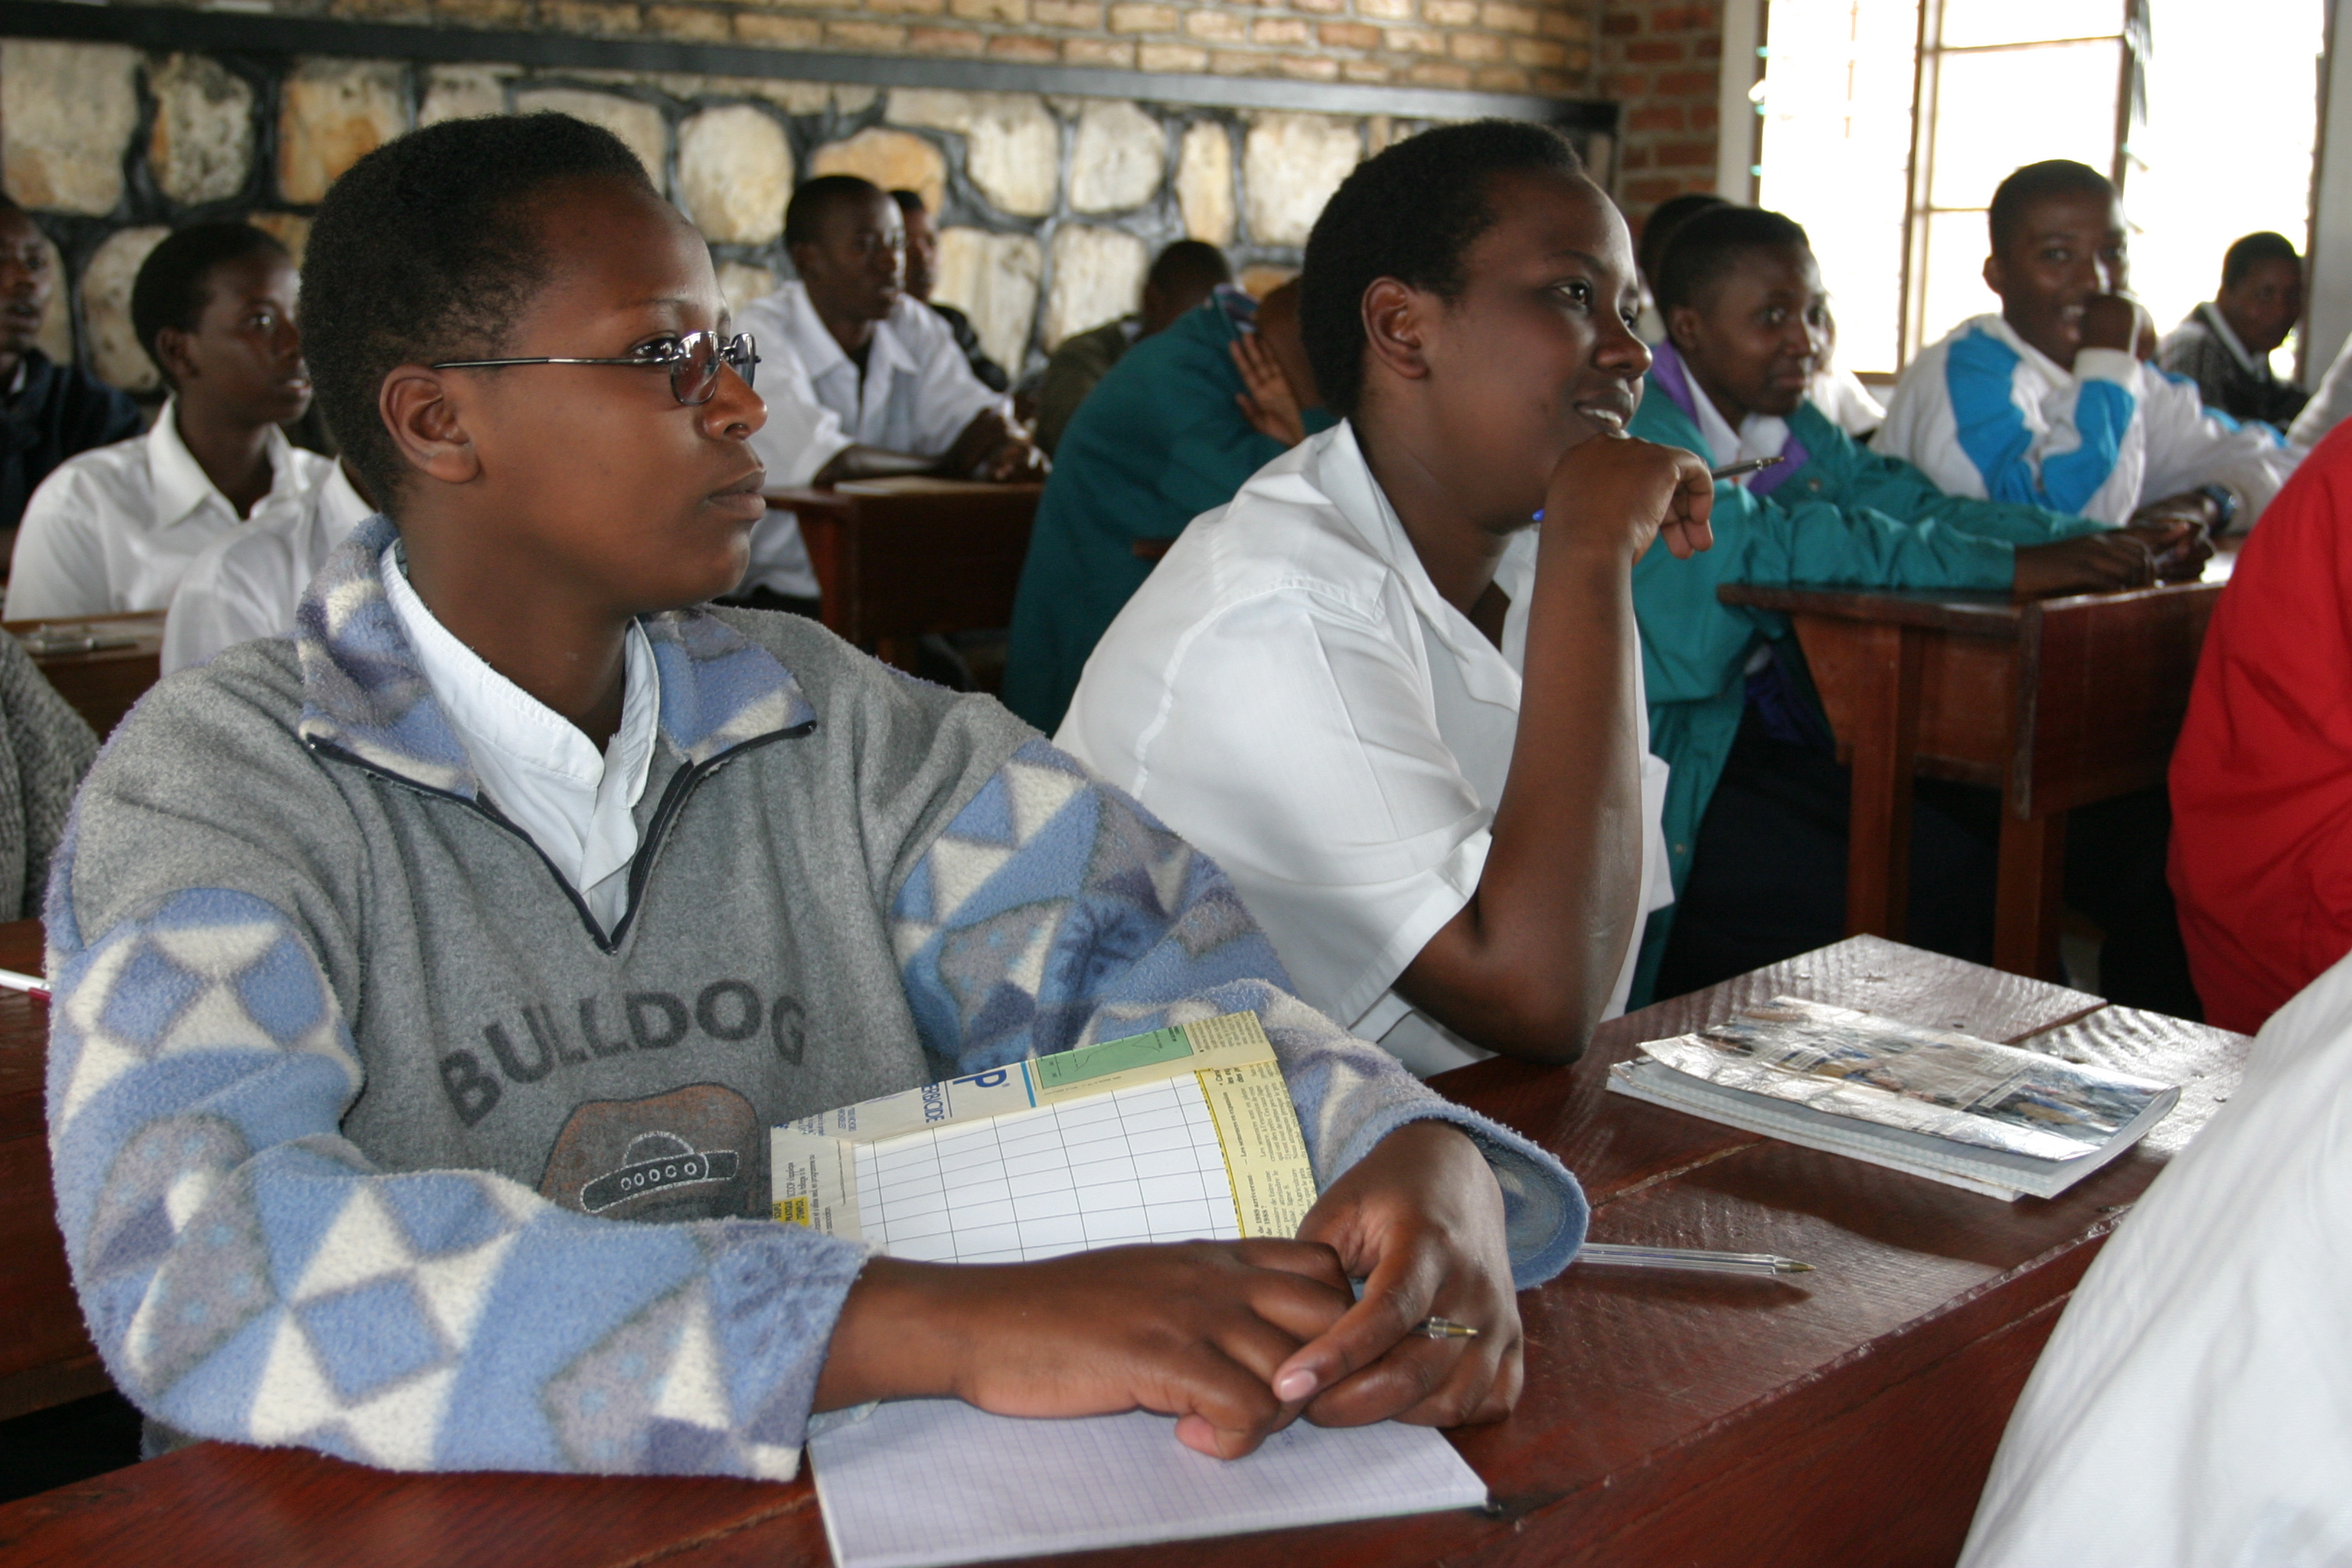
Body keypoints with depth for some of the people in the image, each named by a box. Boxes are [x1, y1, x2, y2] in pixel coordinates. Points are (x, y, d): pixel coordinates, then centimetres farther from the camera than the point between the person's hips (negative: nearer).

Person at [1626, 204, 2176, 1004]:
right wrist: (2012, 569, -30)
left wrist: (2091, 542, -10)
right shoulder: (1640, 435, -15)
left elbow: (1911, 503, 7)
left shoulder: (1793, 426, 12)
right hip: (1667, 755, -8)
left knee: (1973, 866, -8)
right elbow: (1774, 544, -28)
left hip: (1772, 732, 8)